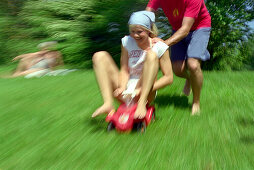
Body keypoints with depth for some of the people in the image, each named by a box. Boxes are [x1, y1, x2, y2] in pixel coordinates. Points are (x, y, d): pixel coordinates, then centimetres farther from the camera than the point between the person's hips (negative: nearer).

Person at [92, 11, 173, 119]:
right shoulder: (127, 42, 3)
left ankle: (142, 104, -33)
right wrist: (122, 88, -21)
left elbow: (169, 78, -9)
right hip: (126, 92, 4)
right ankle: (108, 104, -23)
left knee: (151, 55, -24)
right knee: (100, 56, -9)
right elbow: (124, 70, 0)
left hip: (145, 94, -3)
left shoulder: (159, 47, -6)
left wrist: (142, 90, -21)